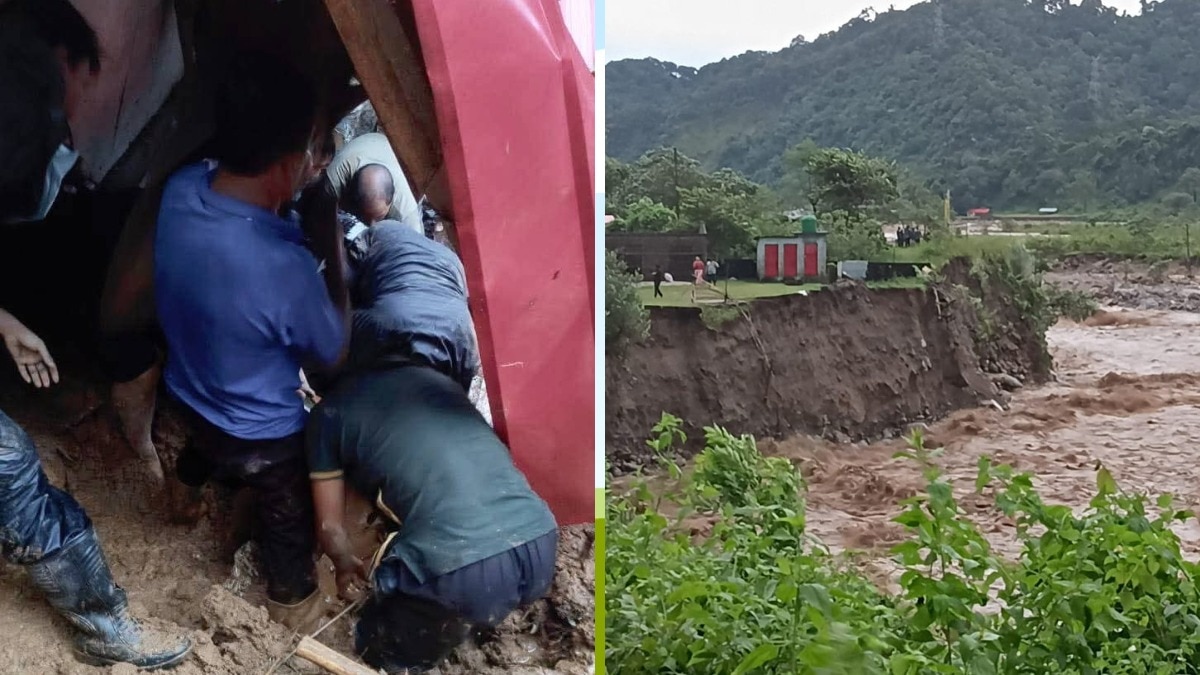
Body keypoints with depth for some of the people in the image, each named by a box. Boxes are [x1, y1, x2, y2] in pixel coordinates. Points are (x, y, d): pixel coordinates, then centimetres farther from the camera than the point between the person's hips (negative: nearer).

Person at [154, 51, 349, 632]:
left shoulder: (180, 188, -22)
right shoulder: (285, 268, -42)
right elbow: (331, 354, -21)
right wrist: (333, 252, -17)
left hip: (189, 394, 6)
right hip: (262, 434, -5)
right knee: (287, 513, 25)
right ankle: (292, 597, 52)